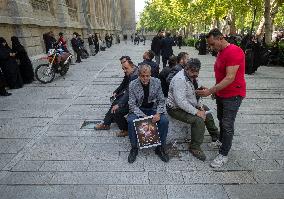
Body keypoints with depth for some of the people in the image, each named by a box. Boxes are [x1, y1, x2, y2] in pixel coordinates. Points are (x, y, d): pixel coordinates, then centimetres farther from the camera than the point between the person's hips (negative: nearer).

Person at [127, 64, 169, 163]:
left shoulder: (156, 82, -5)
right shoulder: (133, 85, -10)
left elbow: (161, 100, -1)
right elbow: (132, 104, -11)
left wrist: (158, 113, -18)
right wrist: (142, 115, -24)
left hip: (153, 109, 1)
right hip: (138, 110, -1)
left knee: (164, 121, -26)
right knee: (131, 121, -31)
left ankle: (160, 148, -4)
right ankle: (134, 148, -7)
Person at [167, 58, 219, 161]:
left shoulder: (193, 77, 3)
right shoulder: (180, 79, -28)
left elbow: (196, 93, 15)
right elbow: (181, 102, -34)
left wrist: (200, 106, 0)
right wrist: (196, 112, -30)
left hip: (189, 105, 10)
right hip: (176, 109, -10)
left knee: (207, 111, 19)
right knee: (198, 120, -26)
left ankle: (215, 135, 41)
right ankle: (195, 148, -7)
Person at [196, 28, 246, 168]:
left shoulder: (234, 52, -21)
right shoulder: (220, 52, 9)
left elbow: (230, 78, -27)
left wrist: (210, 90, -29)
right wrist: (215, 91, 11)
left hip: (233, 95, -9)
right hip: (221, 93, 9)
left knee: (227, 125, -3)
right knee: (221, 120, 18)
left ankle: (223, 155, 9)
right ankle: (222, 141, 37)